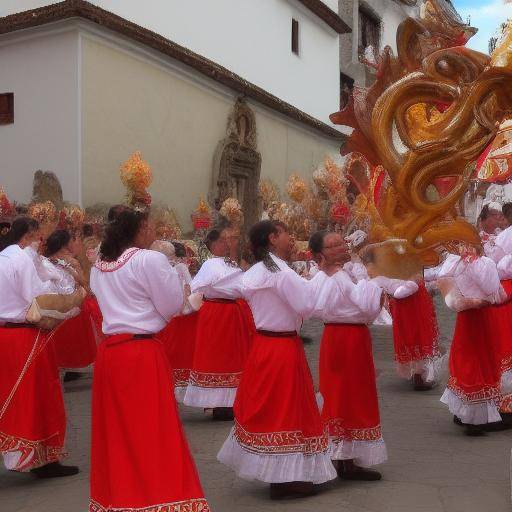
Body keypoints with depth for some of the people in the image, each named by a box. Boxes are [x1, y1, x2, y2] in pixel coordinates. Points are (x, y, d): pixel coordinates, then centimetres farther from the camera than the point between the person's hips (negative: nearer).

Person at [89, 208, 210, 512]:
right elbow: (172, 307, -6)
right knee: (152, 431, -1)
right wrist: (173, 273, 8)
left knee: (117, 431, 15)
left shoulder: (99, 266, 12)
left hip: (109, 351, 7)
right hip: (143, 353, -7)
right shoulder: (151, 260, -10)